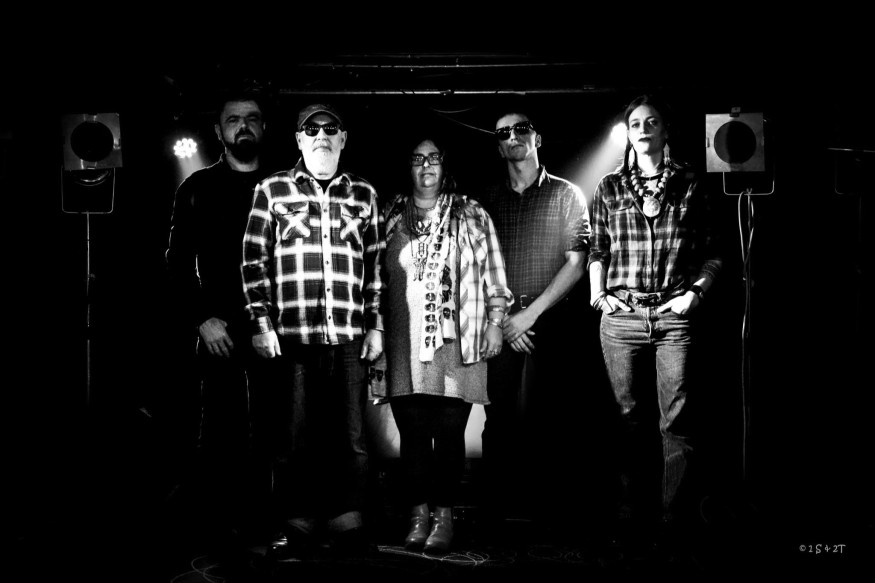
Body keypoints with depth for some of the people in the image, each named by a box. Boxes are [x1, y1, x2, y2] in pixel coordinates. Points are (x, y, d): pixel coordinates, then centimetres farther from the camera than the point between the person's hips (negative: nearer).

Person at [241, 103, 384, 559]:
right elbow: (254, 261, 5)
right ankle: (299, 527, 16)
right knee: (293, 440, 4)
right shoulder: (272, 190, 7)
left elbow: (376, 266, 13)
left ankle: (348, 523, 18)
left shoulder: (364, 195, 13)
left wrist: (376, 325, 8)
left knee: (351, 439, 6)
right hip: (291, 337, -1)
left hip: (350, 338, 2)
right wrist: (261, 323, -2)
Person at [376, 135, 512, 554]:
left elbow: (492, 273, 7)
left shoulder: (471, 216, 8)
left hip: (455, 344, -1)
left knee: (449, 432, -1)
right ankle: (419, 515, 13)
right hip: (404, 344, 2)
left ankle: (444, 516, 10)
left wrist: (495, 321, 1)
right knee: (412, 432, 3)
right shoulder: (390, 217, 11)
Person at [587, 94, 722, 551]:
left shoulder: (689, 186, 7)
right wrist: (598, 294, 1)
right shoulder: (610, 188, 10)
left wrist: (695, 292, -5)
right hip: (621, 317, 1)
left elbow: (713, 253, 9)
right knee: (630, 420, 6)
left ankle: (669, 518, 8)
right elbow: (597, 251, 15)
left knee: (675, 422, -1)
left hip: (675, 317, -1)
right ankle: (635, 516, 16)